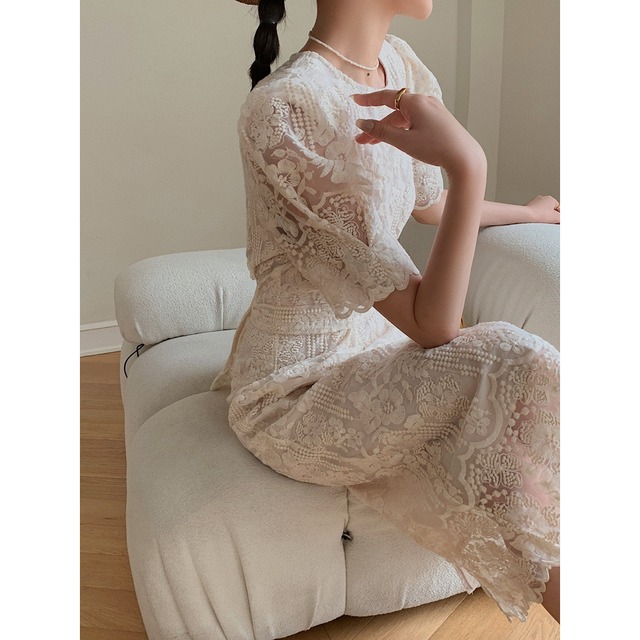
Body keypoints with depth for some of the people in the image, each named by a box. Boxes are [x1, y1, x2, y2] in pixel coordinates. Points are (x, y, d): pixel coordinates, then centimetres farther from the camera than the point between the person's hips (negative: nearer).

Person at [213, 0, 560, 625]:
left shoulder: (398, 64, 0)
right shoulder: (288, 105, -27)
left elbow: (428, 204, 20)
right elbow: (431, 326, -26)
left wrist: (529, 212, 34)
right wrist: (469, 166, -34)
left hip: (367, 339, 8)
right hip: (295, 393, -7)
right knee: (519, 372, -23)